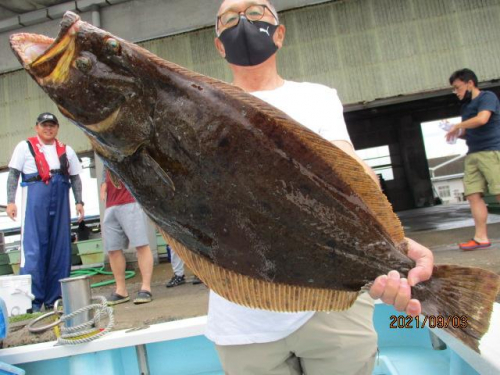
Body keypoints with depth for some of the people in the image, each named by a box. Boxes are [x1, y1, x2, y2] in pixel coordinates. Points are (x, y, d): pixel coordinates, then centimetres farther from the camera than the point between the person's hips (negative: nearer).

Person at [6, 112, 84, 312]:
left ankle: (54, 299, 13)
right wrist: (11, 201, -6)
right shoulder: (25, 147, 10)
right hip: (34, 202, -3)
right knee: (33, 250, -7)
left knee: (60, 250, 4)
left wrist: (79, 201, 6)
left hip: (60, 202, 3)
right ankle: (31, 299, 0)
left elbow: (75, 177, 16)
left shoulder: (66, 150, 18)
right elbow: (13, 174, 5)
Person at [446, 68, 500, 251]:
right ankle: (481, 237, 1)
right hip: (473, 155, 8)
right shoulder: (465, 106, 21)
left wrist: (457, 126, -8)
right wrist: (458, 133, 10)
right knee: (473, 195, -1)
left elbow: (482, 119, -21)